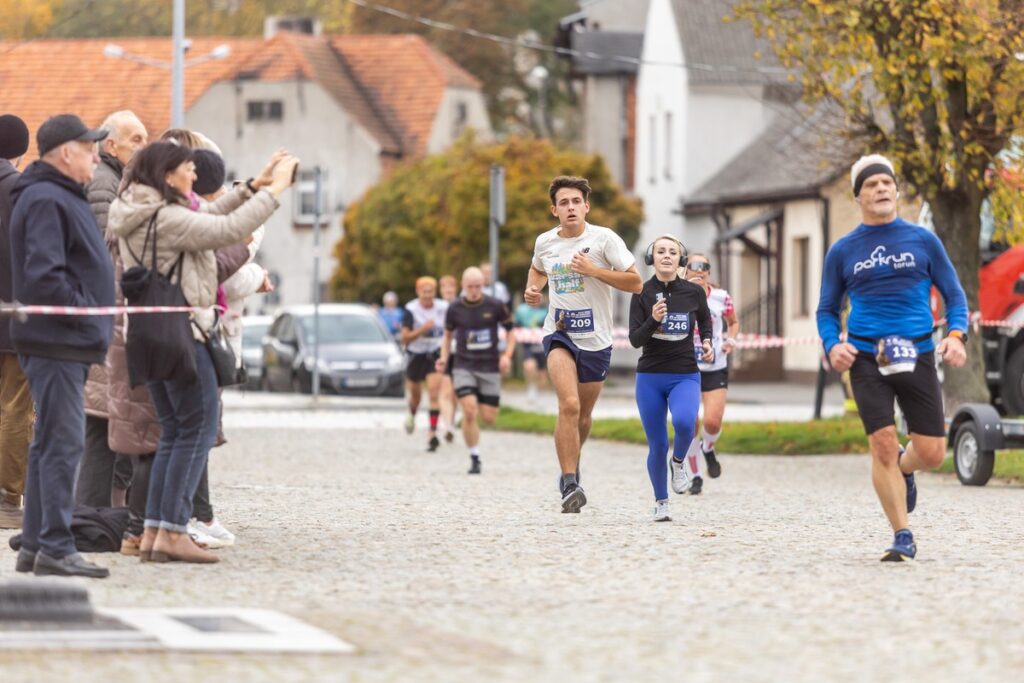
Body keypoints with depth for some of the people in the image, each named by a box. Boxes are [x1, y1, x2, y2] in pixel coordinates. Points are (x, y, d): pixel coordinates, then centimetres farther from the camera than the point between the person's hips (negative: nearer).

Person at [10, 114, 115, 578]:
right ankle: (55, 548, -12)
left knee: (51, 444, 13)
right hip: (56, 341, -11)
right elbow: (43, 276, -23)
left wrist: (94, 321, 16)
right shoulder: (45, 200, -14)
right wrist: (86, 312, -17)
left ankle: (35, 546, 18)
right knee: (62, 443, -11)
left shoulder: (62, 198, 20)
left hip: (68, 342, 11)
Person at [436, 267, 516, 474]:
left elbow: (511, 332, 7)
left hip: (489, 367, 1)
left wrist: (507, 355, -8)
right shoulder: (455, 309, 0)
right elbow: (448, 334, 16)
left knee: (489, 418, 0)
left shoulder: (495, 306, -3)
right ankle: (474, 459, -7)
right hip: (464, 366, -1)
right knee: (469, 411, -18)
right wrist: (444, 358, 1)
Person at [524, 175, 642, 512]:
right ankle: (569, 484, -21)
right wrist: (532, 289, 4)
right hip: (559, 334, 0)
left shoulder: (604, 239, -8)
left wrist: (593, 270, -20)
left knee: (582, 415, 13)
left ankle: (572, 465, 43)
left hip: (595, 339, 0)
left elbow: (636, 283, -11)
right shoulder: (545, 242, 2)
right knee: (569, 405, -22)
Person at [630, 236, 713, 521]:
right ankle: (661, 502, 21)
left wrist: (707, 342, 3)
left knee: (684, 422, -29)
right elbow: (635, 340, -7)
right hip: (650, 377, 0)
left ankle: (678, 461, 3)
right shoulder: (641, 294, -3)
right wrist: (653, 320, -23)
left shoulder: (694, 292, 0)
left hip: (685, 376, 0)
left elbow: (705, 319, 21)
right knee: (657, 445, 1)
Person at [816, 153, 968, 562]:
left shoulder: (923, 241, 7)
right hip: (866, 358, -1)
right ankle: (902, 538, -2)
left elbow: (954, 295, 10)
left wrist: (956, 335, -10)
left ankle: (903, 469, 35)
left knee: (932, 453, -3)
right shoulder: (843, 251, 8)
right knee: (883, 444, -13)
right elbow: (827, 310, 14)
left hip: (917, 356, 1)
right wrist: (832, 345, -7)